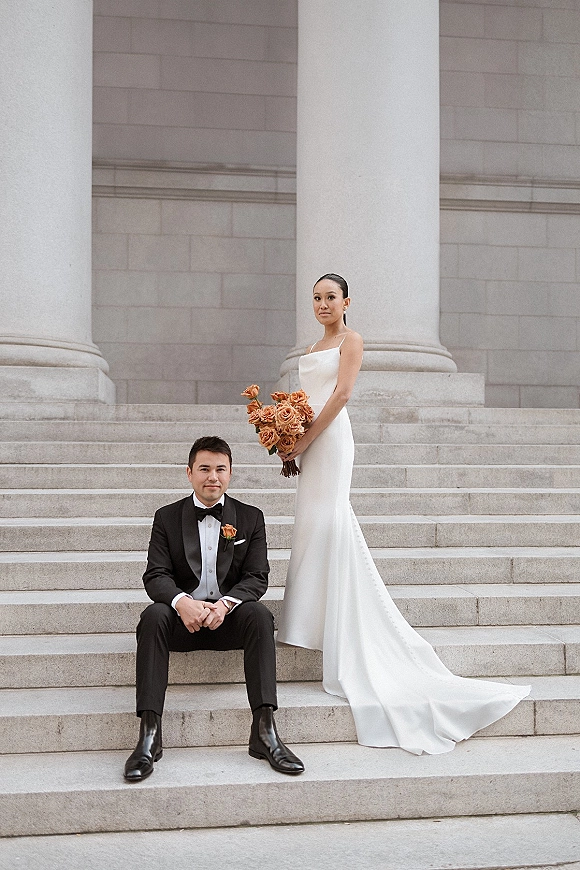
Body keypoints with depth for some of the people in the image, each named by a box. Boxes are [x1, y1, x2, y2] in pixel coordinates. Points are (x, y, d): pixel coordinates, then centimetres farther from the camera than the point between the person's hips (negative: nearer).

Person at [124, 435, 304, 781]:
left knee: (259, 614, -32)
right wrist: (182, 602, -27)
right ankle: (149, 733, -34)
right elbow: (156, 575, -3)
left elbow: (257, 578, -1)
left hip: (230, 616, 0)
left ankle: (265, 730, -34)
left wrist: (225, 603, -23)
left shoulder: (251, 518, 8)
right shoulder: (167, 517, 7)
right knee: (153, 615, -32)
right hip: (183, 615, 0)